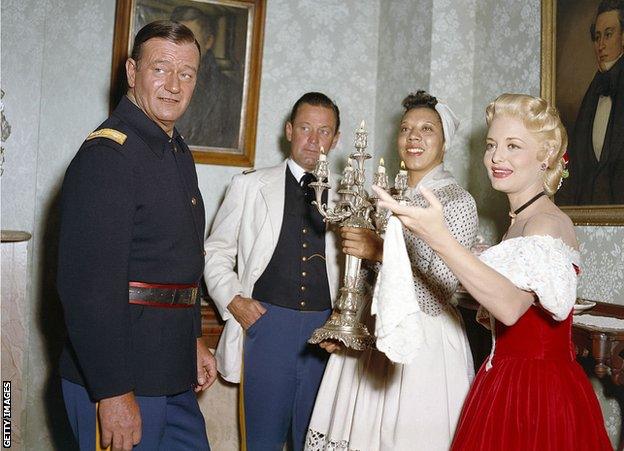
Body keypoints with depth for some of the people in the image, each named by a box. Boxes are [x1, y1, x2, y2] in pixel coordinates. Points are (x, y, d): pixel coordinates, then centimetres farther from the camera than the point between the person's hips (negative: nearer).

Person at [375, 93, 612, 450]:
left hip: (538, 392, -8)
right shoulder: (522, 221, 12)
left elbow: (512, 306, -33)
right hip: (508, 383, 9)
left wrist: (439, 238, -42)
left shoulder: (550, 222, -16)